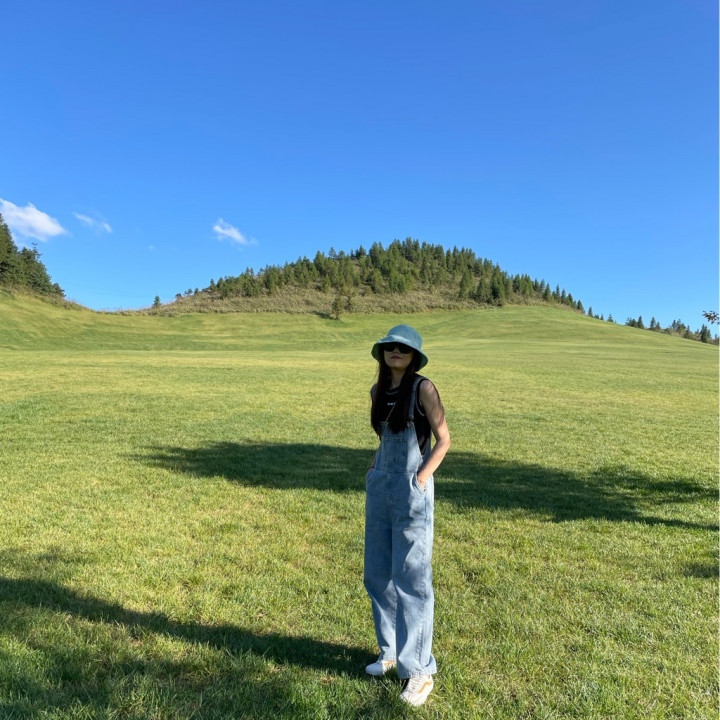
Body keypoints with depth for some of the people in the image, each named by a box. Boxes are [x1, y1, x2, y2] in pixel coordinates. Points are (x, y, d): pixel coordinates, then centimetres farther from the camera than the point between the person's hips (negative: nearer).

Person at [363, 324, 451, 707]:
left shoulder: (423, 388, -10)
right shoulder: (379, 390, 8)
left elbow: (443, 440, -8)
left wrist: (419, 480, -14)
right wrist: (373, 473, 11)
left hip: (411, 492, -7)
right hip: (379, 488, 7)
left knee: (411, 579, -1)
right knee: (377, 575, 14)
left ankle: (420, 670, 14)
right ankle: (391, 651, 33)